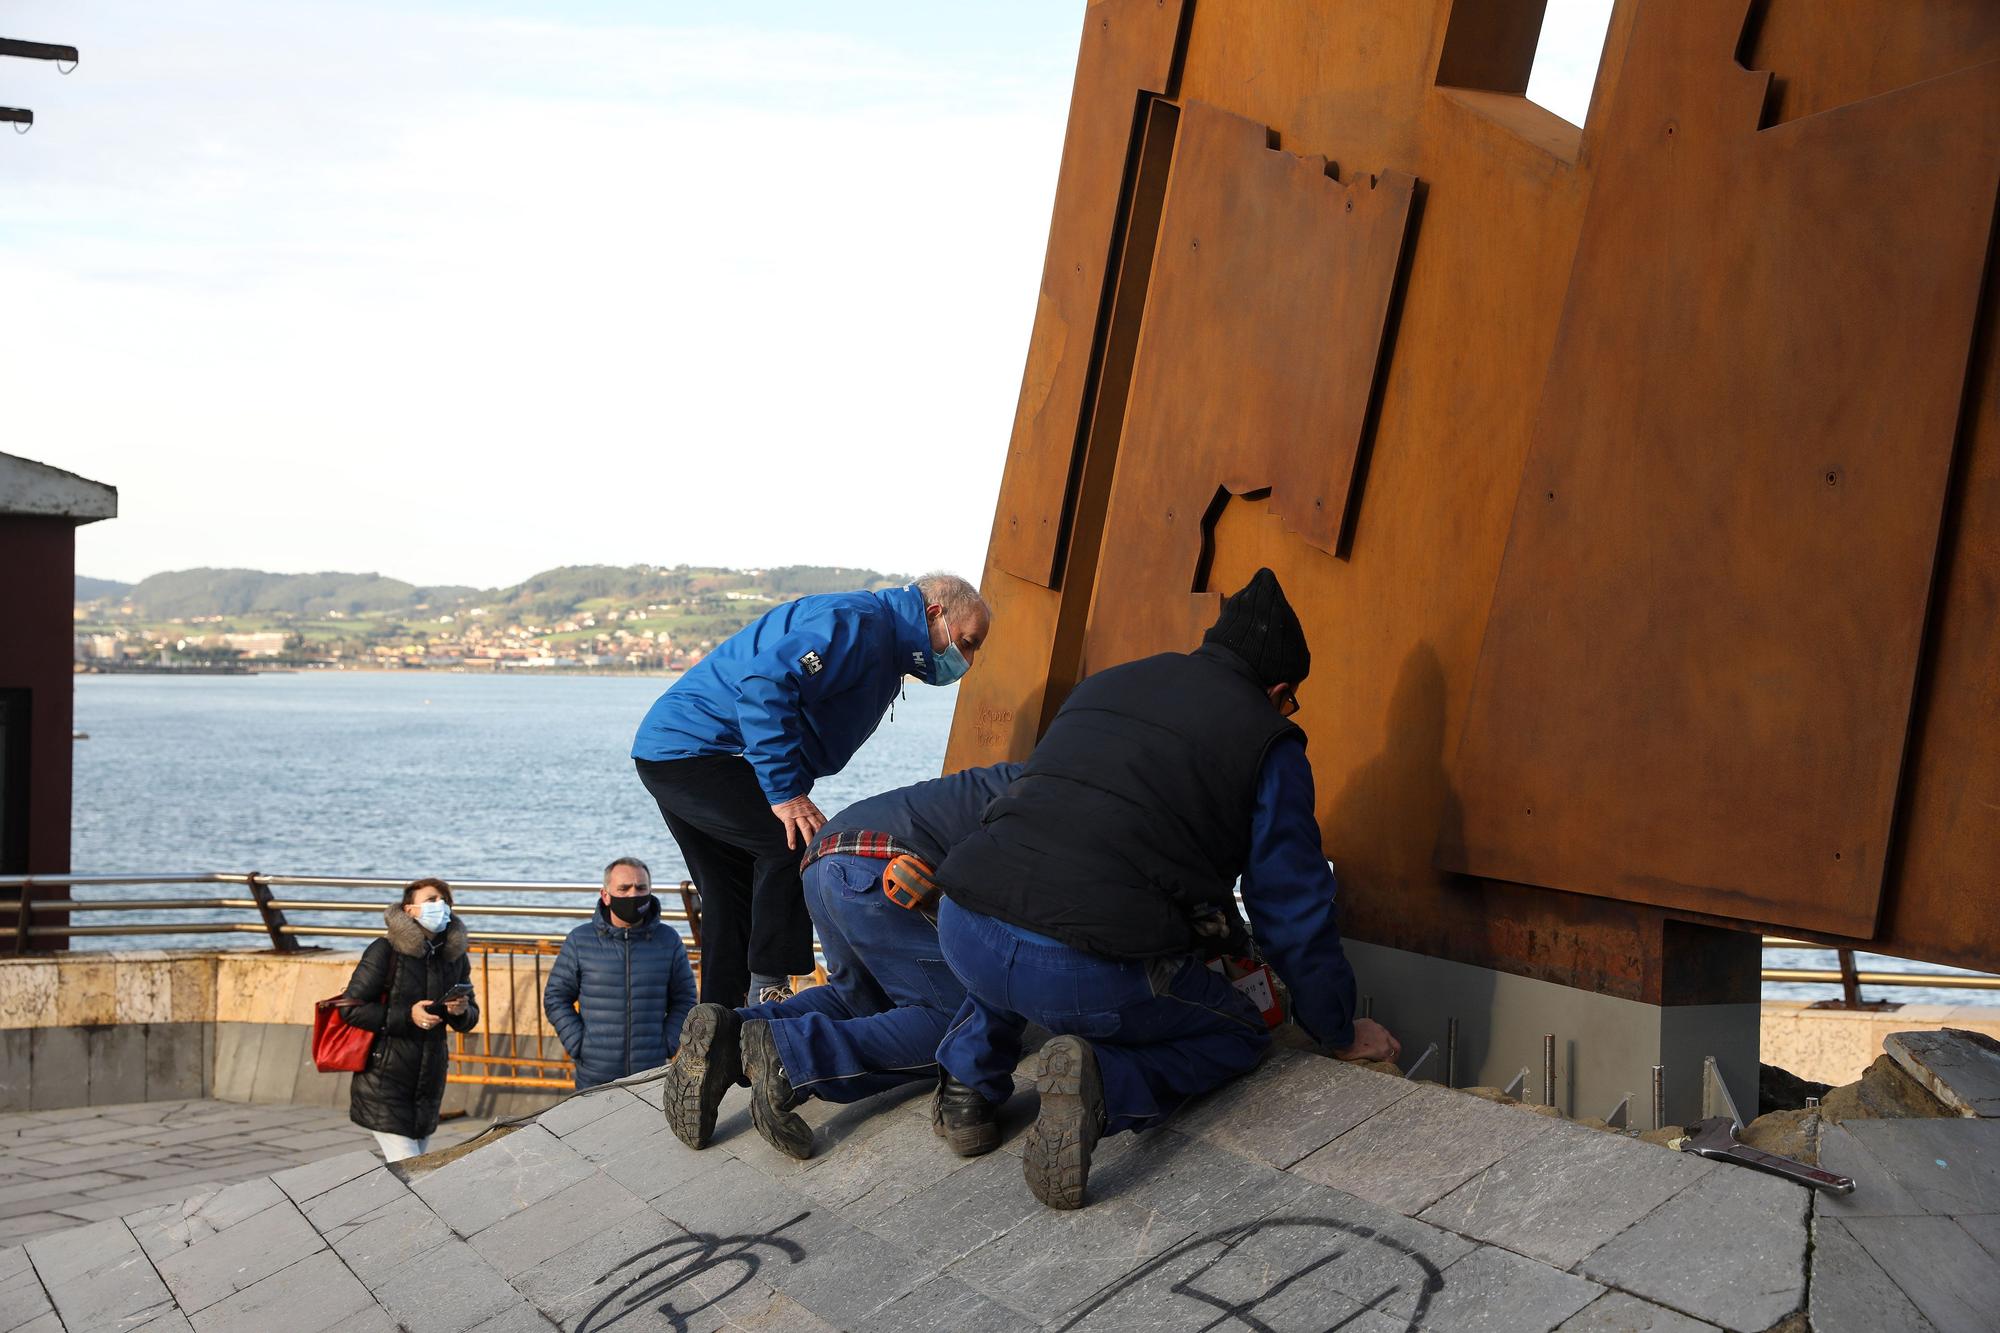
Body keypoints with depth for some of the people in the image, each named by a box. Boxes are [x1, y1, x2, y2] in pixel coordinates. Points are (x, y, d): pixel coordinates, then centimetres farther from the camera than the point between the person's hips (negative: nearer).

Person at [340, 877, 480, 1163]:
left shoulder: (455, 956, 7)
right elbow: (352, 1008, -11)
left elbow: (470, 1019, 15)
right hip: (385, 1082, -6)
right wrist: (407, 1016, -20)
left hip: (429, 1083, 6)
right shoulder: (385, 951, -10)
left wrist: (461, 1012, -9)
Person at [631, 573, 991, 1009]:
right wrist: (786, 792, -31)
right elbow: (764, 684, -31)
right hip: (692, 747, -11)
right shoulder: (858, 622, -17)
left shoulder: (879, 645, 18)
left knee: (735, 899, 13)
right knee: (796, 845, -19)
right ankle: (769, 992, -18)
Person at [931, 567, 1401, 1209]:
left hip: (964, 935, 6)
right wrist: (1342, 1034, 28)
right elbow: (1293, 911, 11)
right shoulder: (1267, 741, 8)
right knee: (1240, 1034, 22)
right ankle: (1105, 1084, -6)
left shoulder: (1102, 684, 25)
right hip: (1092, 979, -6)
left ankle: (973, 1073, 21)